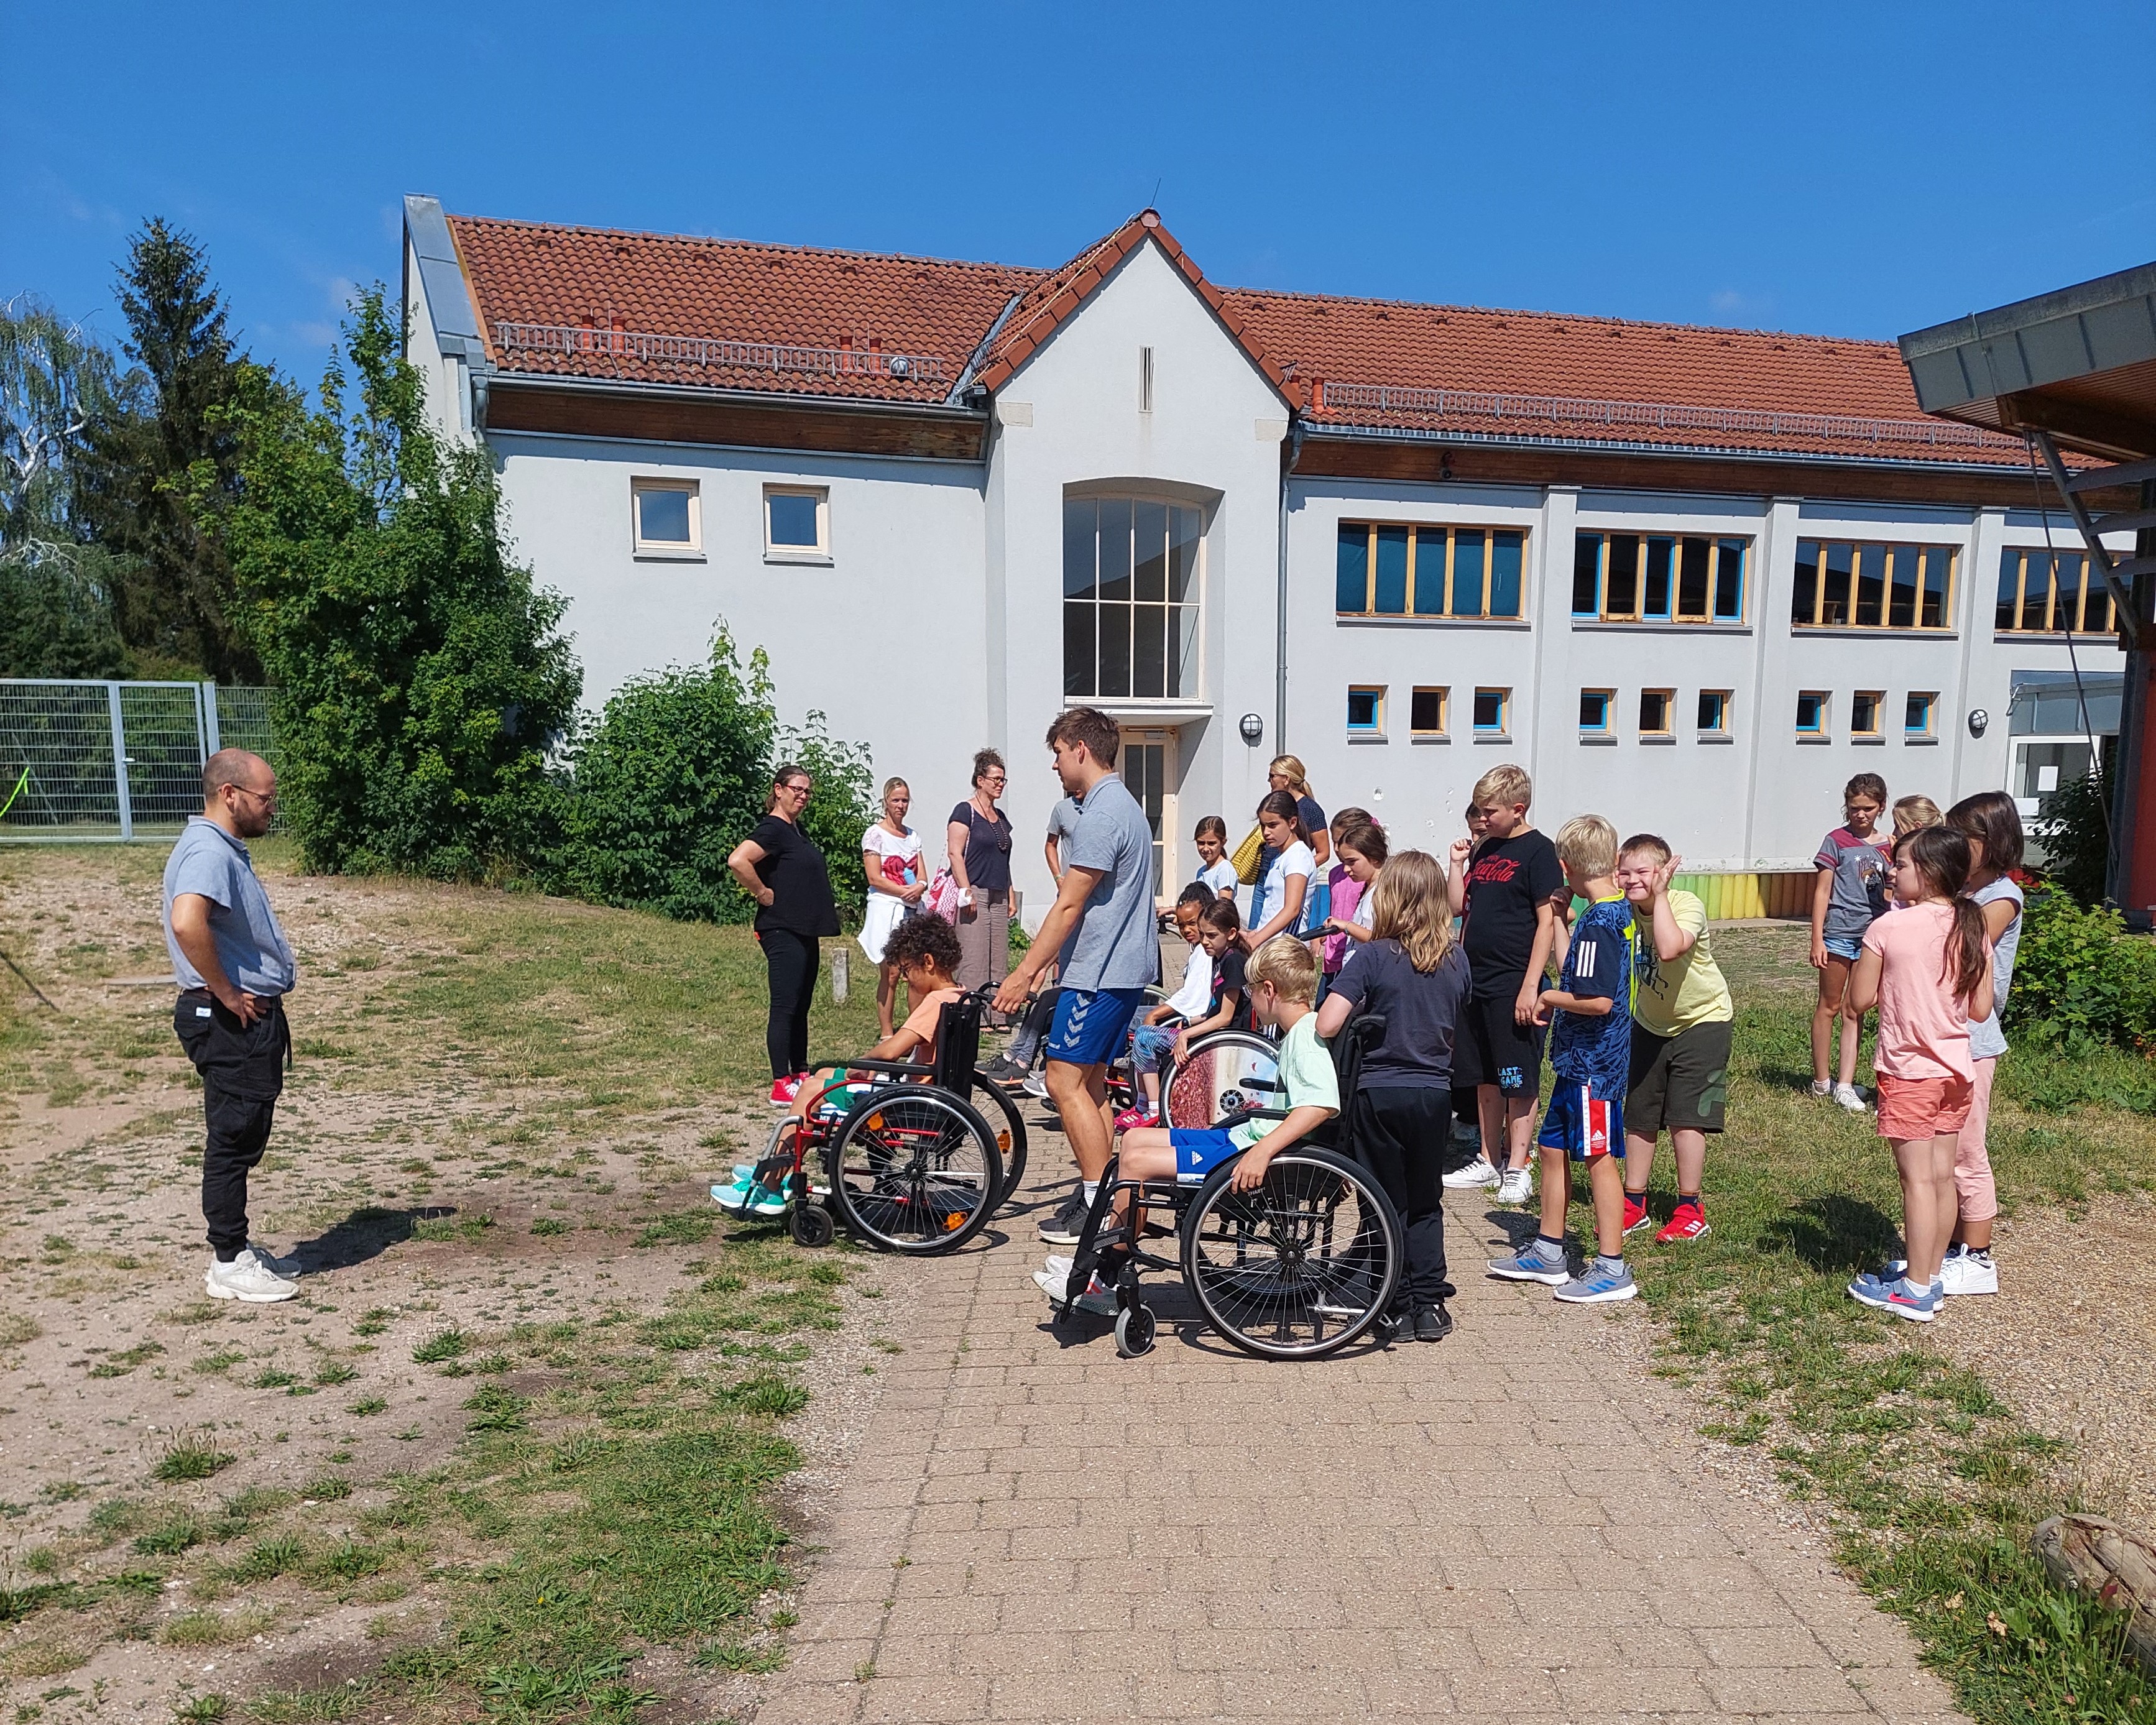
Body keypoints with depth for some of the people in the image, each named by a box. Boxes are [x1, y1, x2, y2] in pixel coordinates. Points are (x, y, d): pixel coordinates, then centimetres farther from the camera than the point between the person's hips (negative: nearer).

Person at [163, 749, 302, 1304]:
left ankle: (237, 1250, 28)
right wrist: (226, 993, -24)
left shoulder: (227, 850, 15)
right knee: (232, 1142, -2)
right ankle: (229, 1265, 7)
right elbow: (186, 923, -36)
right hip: (232, 1022, -10)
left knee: (245, 1141, 17)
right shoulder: (208, 851, -18)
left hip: (253, 1017, 11)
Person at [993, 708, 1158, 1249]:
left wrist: (1024, 974, -15)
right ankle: (1100, 1194, 20)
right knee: (1089, 1082, 14)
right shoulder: (1124, 805, 16)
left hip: (1099, 972, -11)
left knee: (1065, 1082, -6)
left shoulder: (1101, 815, -17)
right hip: (1124, 969, 11)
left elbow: (1069, 907, -19)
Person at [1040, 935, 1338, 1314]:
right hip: (1245, 1135, 11)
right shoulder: (1295, 1032, 14)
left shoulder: (1308, 1034, -17)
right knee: (1134, 1139, 12)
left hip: (1253, 1153, -11)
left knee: (1136, 1162, -15)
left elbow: (1323, 1103, -33)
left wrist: (1262, 1151, -37)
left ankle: (1103, 1280, -2)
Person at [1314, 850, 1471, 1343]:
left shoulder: (1372, 957, -12)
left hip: (1380, 1093, -3)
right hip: (1435, 1094, 3)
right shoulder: (1457, 961, 1)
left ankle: (1398, 1307, 15)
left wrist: (1361, 1015, -1)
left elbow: (1326, 1025, -21)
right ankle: (1430, 1304, 16)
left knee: (1386, 1204, 10)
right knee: (1425, 1204, 17)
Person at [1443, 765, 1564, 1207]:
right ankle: (1489, 1162, 24)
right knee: (1485, 1077, 14)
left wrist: (1531, 986, -18)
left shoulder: (1538, 851, -9)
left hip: (1514, 984, -7)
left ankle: (1517, 1170, 9)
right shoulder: (1485, 850, 13)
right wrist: (1457, 864, 2)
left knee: (1519, 1082, 1)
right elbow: (1458, 907, 16)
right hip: (1477, 982, 8)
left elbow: (1548, 921, -13)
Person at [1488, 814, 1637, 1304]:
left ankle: (1612, 1269, 10)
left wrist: (1552, 998, -12)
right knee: (1554, 1148, 16)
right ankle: (1547, 1253, 27)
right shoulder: (1616, 912, 8)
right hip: (1579, 1060, 10)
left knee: (1598, 1156, -1)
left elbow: (1598, 1000, -27)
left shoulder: (1598, 923, -21)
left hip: (1593, 1062, -10)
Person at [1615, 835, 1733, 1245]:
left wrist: (1659, 895, -38)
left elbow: (1669, 949, -47)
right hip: (1650, 1022, 6)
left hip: (1702, 1020, -6)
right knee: (1638, 1114, 9)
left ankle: (1690, 1209, 5)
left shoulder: (1687, 905, -26)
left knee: (1685, 1115, -8)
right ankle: (1634, 1204, 21)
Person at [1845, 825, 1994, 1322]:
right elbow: (1981, 1010, 4)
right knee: (1942, 1175, 13)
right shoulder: (1972, 930, 0)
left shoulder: (1888, 929, -15)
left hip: (1908, 1071, -6)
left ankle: (1915, 1291, 8)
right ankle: (1930, 1277, 24)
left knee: (1917, 1179, 0)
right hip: (1956, 1069, 6)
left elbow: (1860, 1000, -9)